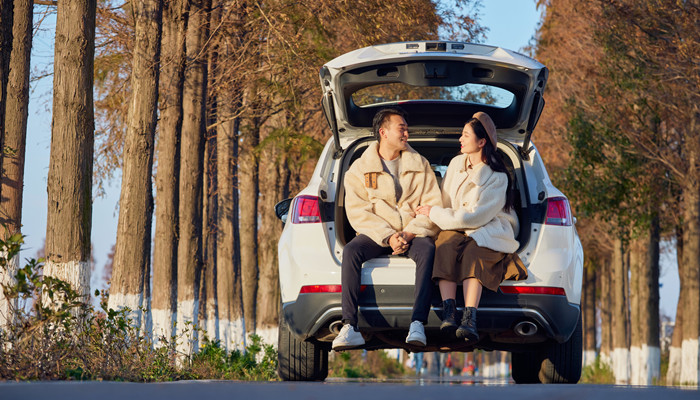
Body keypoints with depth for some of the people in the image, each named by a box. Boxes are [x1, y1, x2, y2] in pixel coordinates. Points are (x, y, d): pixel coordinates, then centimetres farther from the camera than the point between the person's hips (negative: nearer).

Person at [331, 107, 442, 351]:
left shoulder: (420, 166, 14)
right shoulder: (359, 169, 9)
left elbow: (433, 205, 5)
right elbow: (357, 211, -2)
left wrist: (410, 233, -14)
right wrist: (388, 237, -17)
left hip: (413, 233, 0)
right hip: (376, 235, 0)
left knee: (427, 249, -35)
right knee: (351, 251, -32)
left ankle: (418, 324, -45)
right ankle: (350, 327, -39)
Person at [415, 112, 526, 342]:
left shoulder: (497, 177, -8)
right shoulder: (456, 164, 13)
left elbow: (476, 217, -15)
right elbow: (444, 202, 18)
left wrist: (434, 214, -12)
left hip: (489, 232, -4)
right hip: (457, 230, 4)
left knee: (473, 253, -38)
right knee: (446, 245, -32)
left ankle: (469, 320, -55)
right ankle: (448, 312, -48)